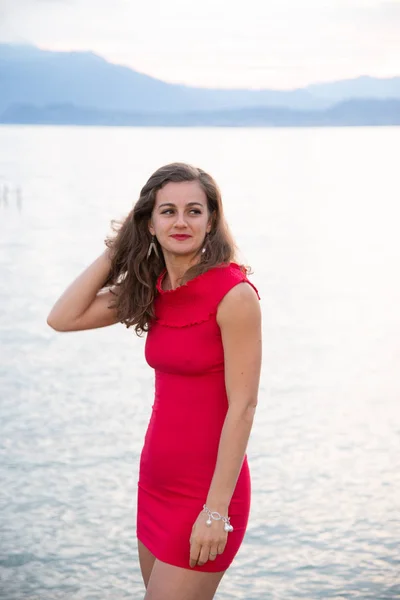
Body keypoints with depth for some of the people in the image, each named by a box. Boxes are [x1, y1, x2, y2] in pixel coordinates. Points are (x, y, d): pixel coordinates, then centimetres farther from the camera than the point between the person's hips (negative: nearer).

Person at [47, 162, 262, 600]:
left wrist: (216, 511, -18)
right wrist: (115, 251, 0)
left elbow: (242, 408, -17)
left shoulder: (234, 293, -16)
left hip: (207, 487, -7)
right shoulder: (152, 289, 5)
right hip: (157, 481, 7)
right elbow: (62, 318, 2)